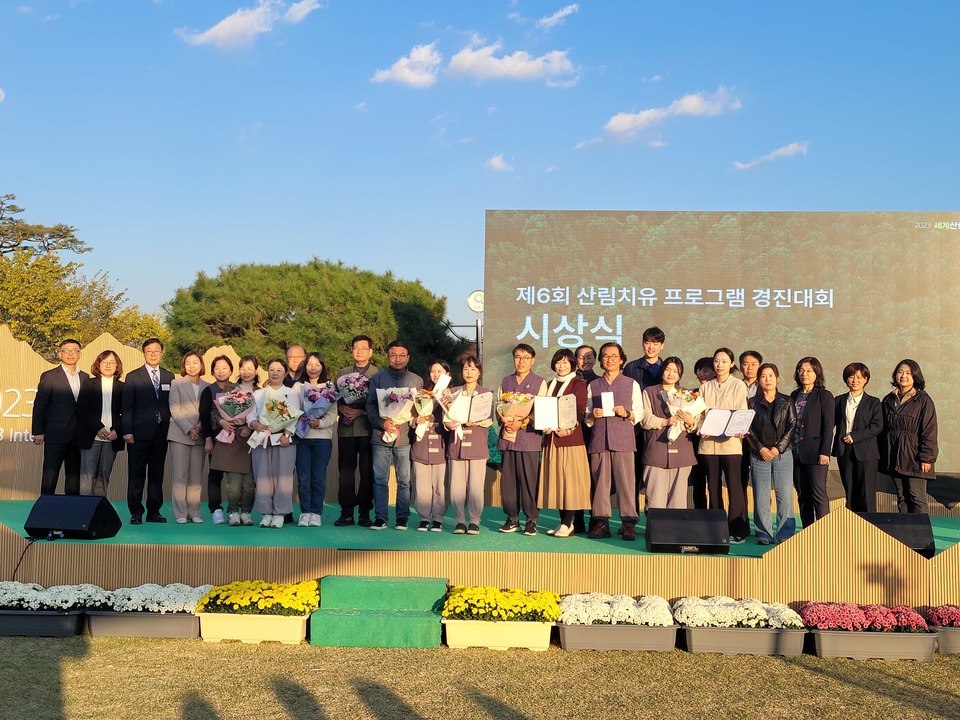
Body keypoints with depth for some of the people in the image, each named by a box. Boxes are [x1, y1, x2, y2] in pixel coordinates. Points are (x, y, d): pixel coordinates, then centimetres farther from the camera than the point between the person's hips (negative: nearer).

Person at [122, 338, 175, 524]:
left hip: (161, 433, 3)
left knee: (157, 474, 7)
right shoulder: (133, 377, 3)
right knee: (136, 475, 2)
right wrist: (127, 431, -10)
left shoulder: (169, 377, 11)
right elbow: (127, 407, -1)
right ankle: (135, 513, 8)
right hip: (139, 433, -3)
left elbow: (172, 405, 10)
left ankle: (154, 512, 14)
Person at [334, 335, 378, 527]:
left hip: (368, 428, -3)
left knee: (367, 471, -1)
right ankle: (346, 512, 7)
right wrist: (341, 407, -6)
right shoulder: (342, 373, 18)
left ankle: (364, 513, 5)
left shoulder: (378, 374, 5)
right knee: (346, 470, 2)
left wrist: (362, 411, -15)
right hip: (346, 428, 3)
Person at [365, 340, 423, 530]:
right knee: (380, 479, 1)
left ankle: (402, 517, 9)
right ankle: (380, 517, 6)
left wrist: (412, 421, -9)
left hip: (405, 436, 0)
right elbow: (370, 405, 5)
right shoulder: (377, 378, 10)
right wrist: (382, 423, -11)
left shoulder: (417, 380, 11)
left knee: (405, 480, 1)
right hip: (381, 436, 0)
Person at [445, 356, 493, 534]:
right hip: (456, 444, 2)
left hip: (477, 445, -1)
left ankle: (474, 521, 4)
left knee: (475, 486, -5)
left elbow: (489, 420, 2)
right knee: (456, 486, -2)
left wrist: (475, 421, -17)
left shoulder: (486, 393, 11)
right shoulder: (453, 392, 15)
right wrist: (449, 424, -10)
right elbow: (446, 416, 12)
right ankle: (460, 521, 8)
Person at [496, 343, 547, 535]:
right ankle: (512, 518, 12)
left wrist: (522, 423, -15)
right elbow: (498, 406, 15)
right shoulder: (505, 382, 17)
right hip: (507, 436, 4)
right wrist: (505, 420, -6)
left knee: (529, 479, -5)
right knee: (508, 478, 4)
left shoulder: (539, 382, 5)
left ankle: (531, 520, 2)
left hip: (529, 436, -4)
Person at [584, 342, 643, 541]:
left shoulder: (631, 384, 13)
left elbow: (640, 412, 8)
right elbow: (586, 417, 19)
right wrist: (592, 415, -3)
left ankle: (629, 523, -4)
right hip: (599, 439, 2)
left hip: (623, 439, -2)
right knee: (600, 481, -1)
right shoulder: (593, 385, 18)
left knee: (625, 479, -7)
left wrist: (627, 414, -11)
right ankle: (601, 522, 4)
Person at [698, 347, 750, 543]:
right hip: (708, 442, 4)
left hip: (730, 441, -4)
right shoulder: (705, 387, 16)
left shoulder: (738, 385, 5)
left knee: (734, 486, -6)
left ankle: (737, 531, -2)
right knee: (713, 487, 6)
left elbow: (741, 413, -3)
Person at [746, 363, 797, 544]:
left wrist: (778, 448, -7)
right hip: (759, 454, 0)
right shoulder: (752, 402, 8)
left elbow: (792, 426, 2)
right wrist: (760, 448, -8)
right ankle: (764, 534, 6)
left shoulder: (786, 402, 8)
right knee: (761, 496, -1)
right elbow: (748, 429, 4)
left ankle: (785, 534, 3)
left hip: (783, 453, 0)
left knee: (785, 495, -3)